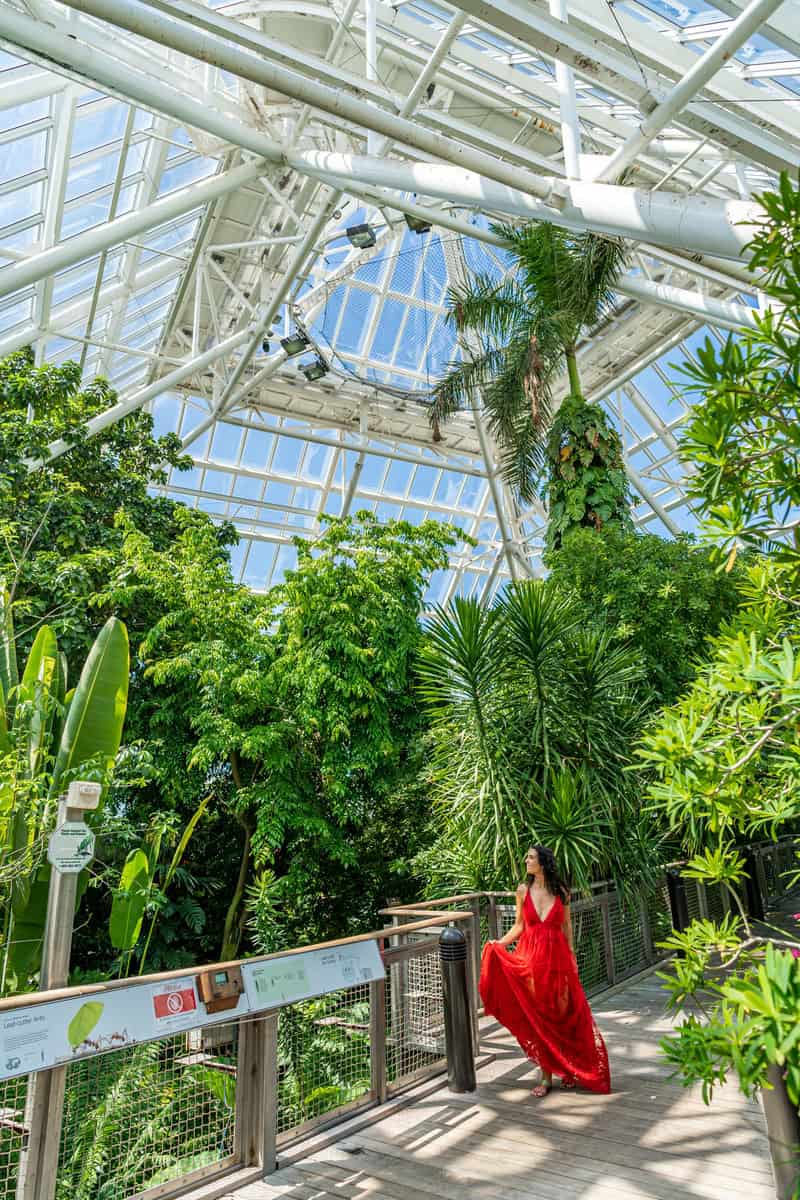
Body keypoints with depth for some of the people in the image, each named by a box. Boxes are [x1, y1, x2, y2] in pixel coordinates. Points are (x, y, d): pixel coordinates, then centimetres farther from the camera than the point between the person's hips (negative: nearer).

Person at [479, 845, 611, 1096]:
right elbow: (519, 925, 5)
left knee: (562, 1014, 6)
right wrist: (500, 943, -8)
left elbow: (567, 925, 6)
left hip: (557, 956, -1)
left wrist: (572, 956, 4)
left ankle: (568, 1069, 26)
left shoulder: (560, 891, -2)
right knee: (536, 1015, 5)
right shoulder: (523, 890, 0)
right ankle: (546, 1075, 18)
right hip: (530, 957, 1)